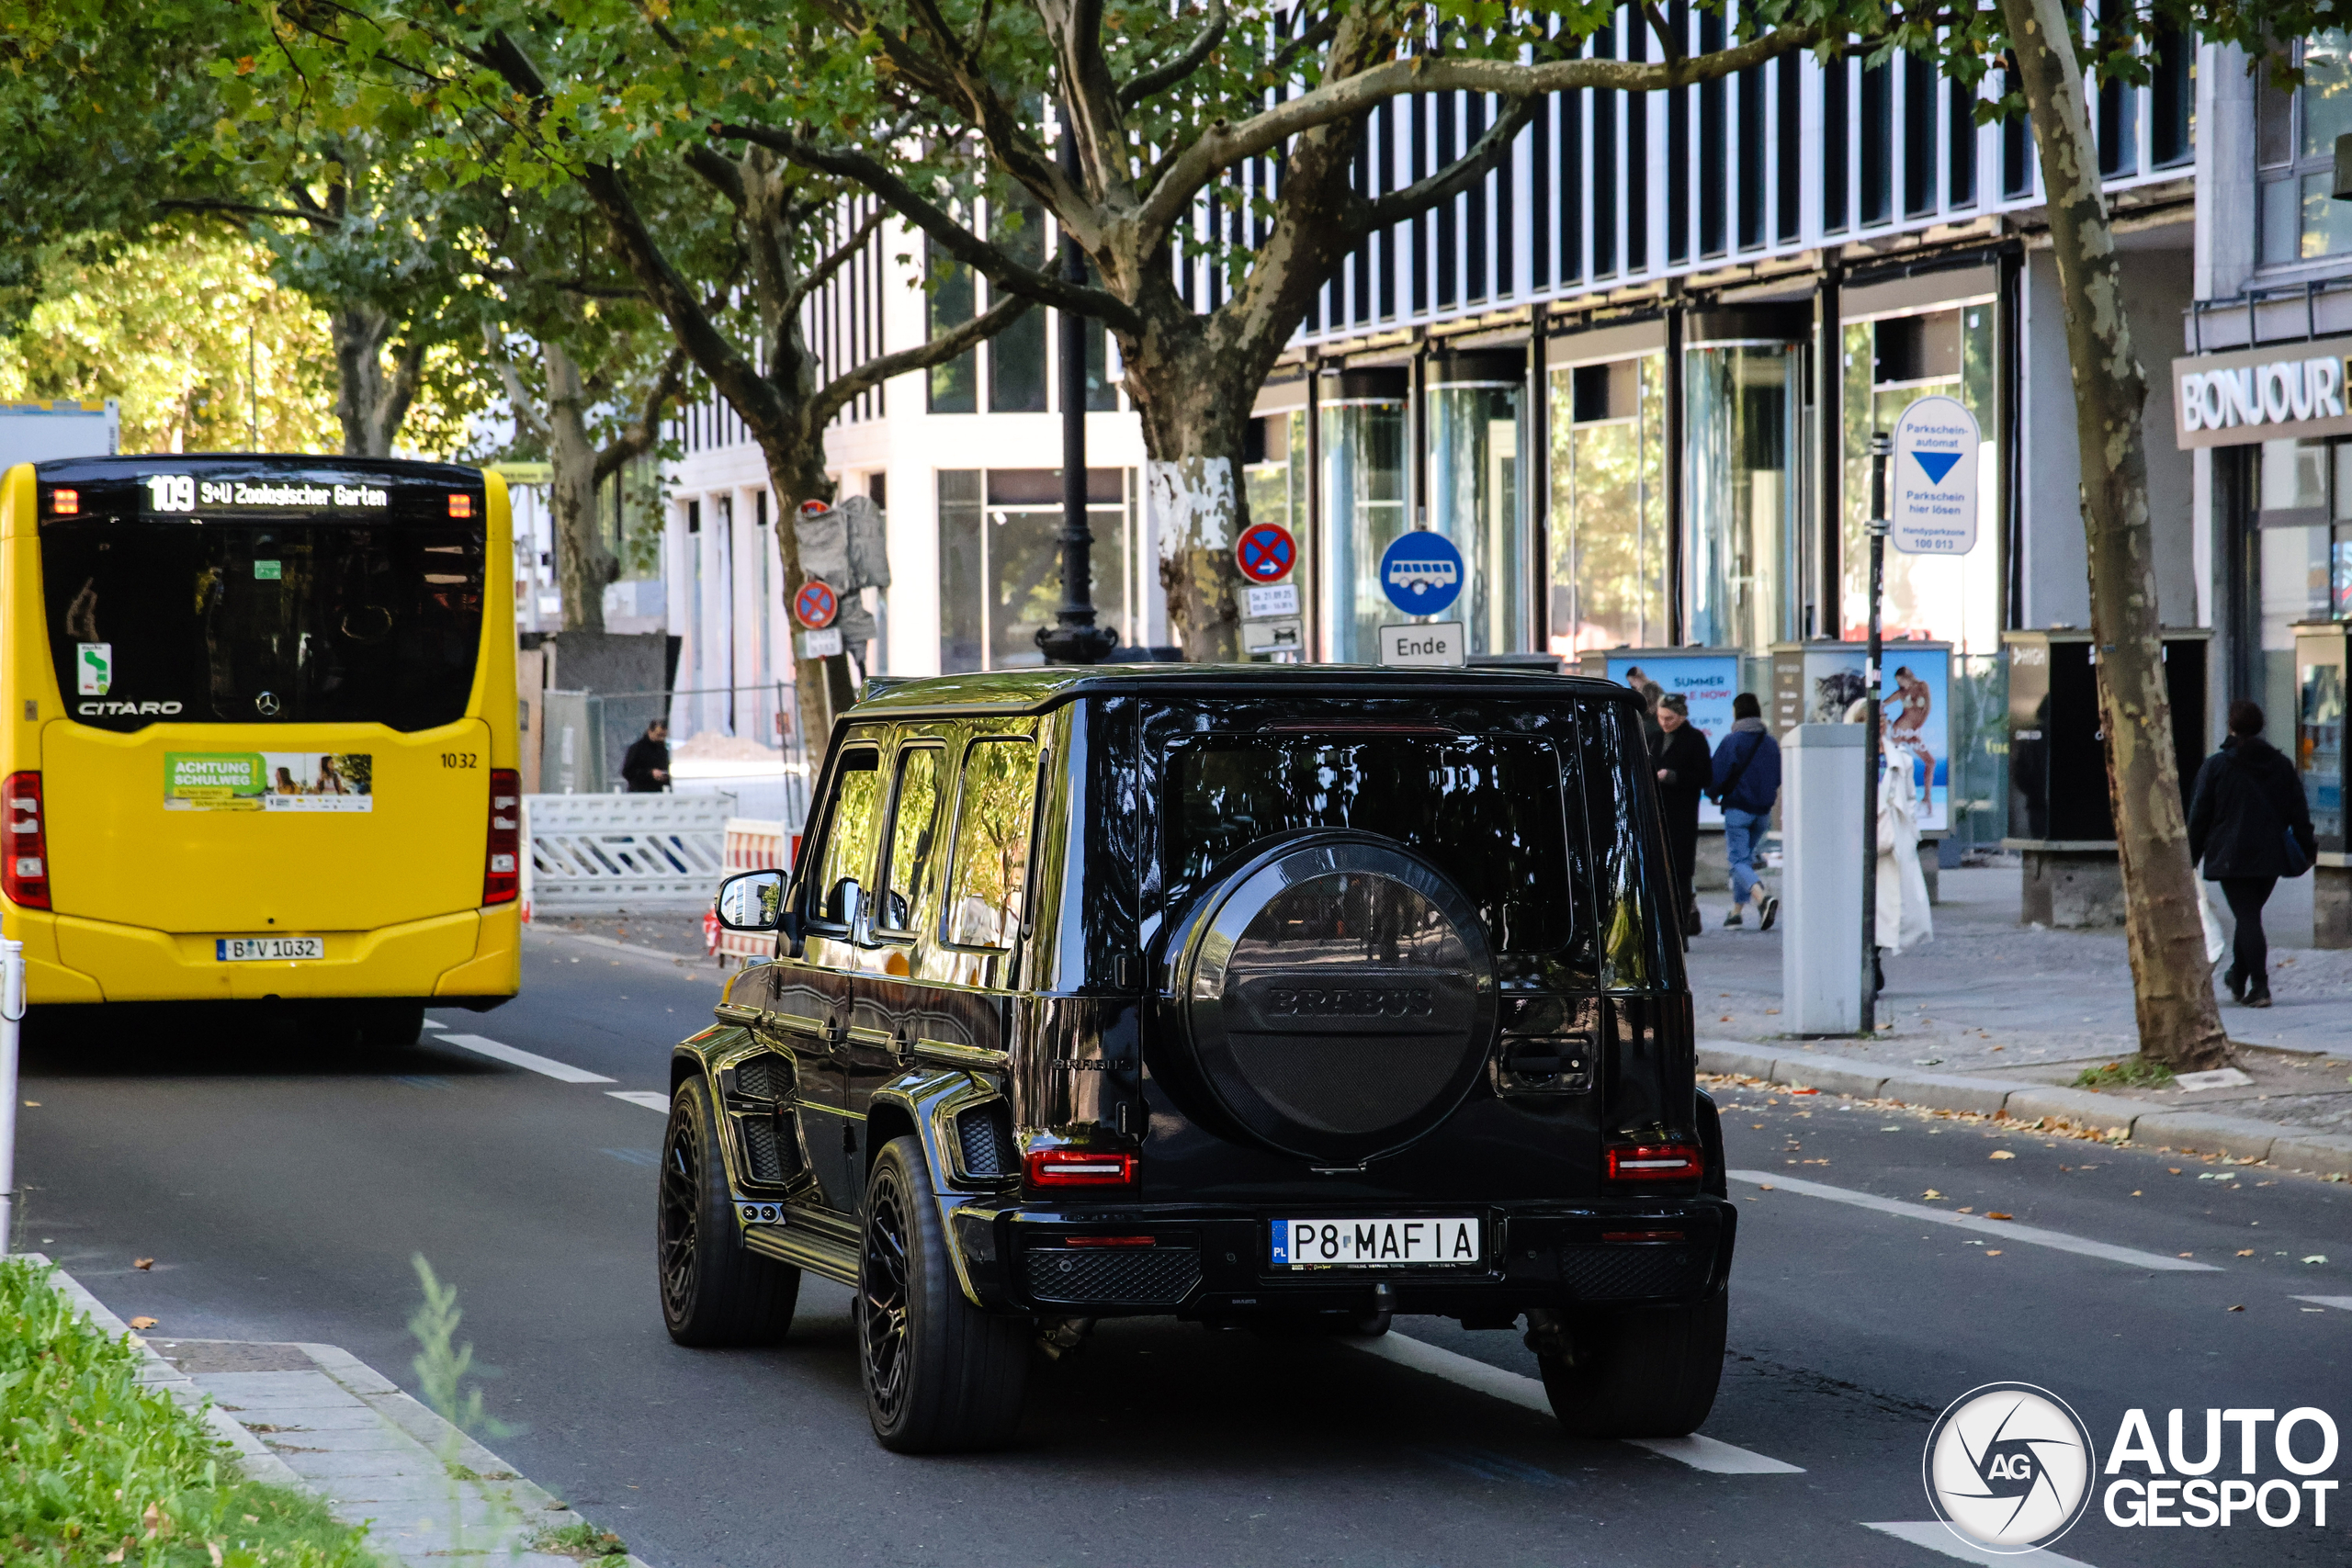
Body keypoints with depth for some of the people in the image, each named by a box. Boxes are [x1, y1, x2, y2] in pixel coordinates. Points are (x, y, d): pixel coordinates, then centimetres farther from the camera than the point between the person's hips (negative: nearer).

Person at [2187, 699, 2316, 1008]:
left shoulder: (2215, 766, -5)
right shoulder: (2281, 765, 5)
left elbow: (2199, 816, -3)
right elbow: (2298, 812, 8)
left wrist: (2191, 855, 4)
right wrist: (2308, 849, 17)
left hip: (2231, 855, -4)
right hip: (2270, 856, 4)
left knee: (2247, 917, -6)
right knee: (2251, 914, 19)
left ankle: (2260, 986, -16)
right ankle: (2238, 978, 31)